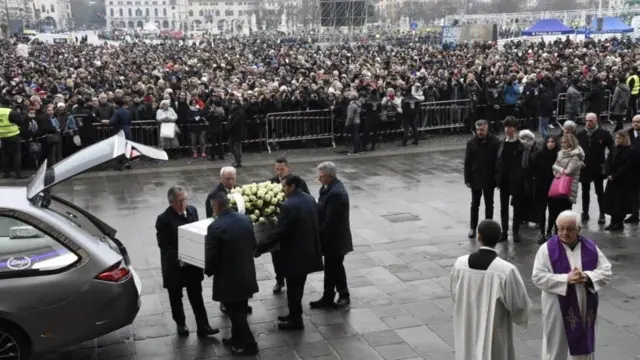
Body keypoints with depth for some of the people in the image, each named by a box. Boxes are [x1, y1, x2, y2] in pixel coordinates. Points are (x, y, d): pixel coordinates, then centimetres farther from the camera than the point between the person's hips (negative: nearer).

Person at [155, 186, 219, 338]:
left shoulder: (192, 210, -3)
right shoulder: (163, 219, -19)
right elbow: (163, 245, -17)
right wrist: (178, 259, -26)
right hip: (174, 265, -4)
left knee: (196, 295, 9)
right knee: (176, 297, 14)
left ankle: (203, 327, 15)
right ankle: (181, 324, 32)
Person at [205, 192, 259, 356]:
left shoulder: (215, 227, -22)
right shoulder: (245, 219, -1)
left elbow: (211, 256, -18)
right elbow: (253, 245, 9)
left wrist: (208, 271, 2)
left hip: (229, 279, -7)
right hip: (246, 275, 7)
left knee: (235, 313, 9)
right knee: (239, 311, 22)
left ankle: (249, 344, 18)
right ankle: (237, 339, 36)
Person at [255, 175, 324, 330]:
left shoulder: (289, 205, -23)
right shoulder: (310, 199, 4)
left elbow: (279, 232, -22)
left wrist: (260, 248, -14)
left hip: (294, 253, -9)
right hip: (308, 250, 9)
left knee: (293, 287, 5)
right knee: (298, 286, 21)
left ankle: (296, 320, 16)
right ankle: (294, 315, 33)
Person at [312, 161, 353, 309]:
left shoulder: (336, 193, -27)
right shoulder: (330, 187, 5)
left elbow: (330, 221, -26)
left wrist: (319, 235, -17)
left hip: (335, 239, -9)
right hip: (331, 237, 9)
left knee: (336, 268, 7)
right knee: (330, 269, 16)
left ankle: (344, 296, 25)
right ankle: (328, 298, 27)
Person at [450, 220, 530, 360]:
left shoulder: (460, 263, -11)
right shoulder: (506, 270, -23)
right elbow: (519, 304, -13)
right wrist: (521, 317, 9)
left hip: (467, 331, 3)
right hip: (495, 333, -3)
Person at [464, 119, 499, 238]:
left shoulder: (495, 141, -8)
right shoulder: (471, 142, -5)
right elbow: (467, 162, -2)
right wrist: (467, 179, -5)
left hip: (489, 179, 0)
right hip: (475, 179, 1)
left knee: (489, 204, 11)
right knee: (475, 204, 9)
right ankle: (473, 228, 19)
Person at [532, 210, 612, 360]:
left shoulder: (590, 248, 0)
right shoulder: (547, 249, -10)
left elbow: (606, 272, 1)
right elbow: (538, 277, -14)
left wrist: (587, 276, -18)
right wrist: (566, 279, -23)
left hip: (586, 309, 3)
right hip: (558, 309, -3)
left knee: (582, 348, 15)